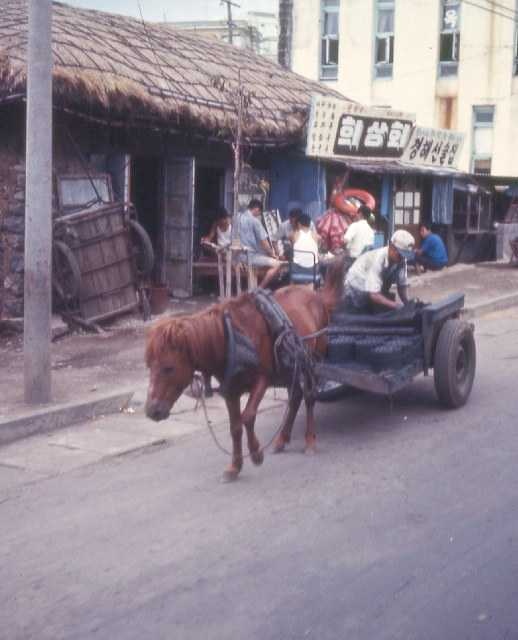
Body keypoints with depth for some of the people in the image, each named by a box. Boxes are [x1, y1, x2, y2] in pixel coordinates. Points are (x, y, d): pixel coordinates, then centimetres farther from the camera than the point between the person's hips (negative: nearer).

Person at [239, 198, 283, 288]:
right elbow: (263, 241, -13)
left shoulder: (240, 218, 10)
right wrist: (272, 253, 5)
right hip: (251, 256, -9)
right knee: (277, 264, -10)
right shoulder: (255, 221, -13)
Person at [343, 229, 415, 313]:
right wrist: (397, 306, -42)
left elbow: (402, 285, -5)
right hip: (356, 290, -6)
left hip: (378, 291, 6)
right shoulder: (377, 259, -34)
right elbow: (374, 294, -37)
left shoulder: (401, 259, -16)